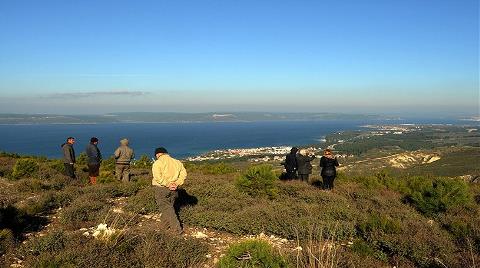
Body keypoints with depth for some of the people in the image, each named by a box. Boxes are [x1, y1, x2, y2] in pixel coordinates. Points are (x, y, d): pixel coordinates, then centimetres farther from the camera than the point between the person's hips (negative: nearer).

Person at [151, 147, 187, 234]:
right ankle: (169, 224, 32)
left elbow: (158, 177, -21)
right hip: (173, 189, 5)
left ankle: (176, 228, -3)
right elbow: (184, 173, 1)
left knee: (166, 208, 1)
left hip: (162, 189, -5)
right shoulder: (177, 162, 8)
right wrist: (177, 184, -5)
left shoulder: (157, 163, -8)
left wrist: (168, 184, -16)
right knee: (170, 206, 21)